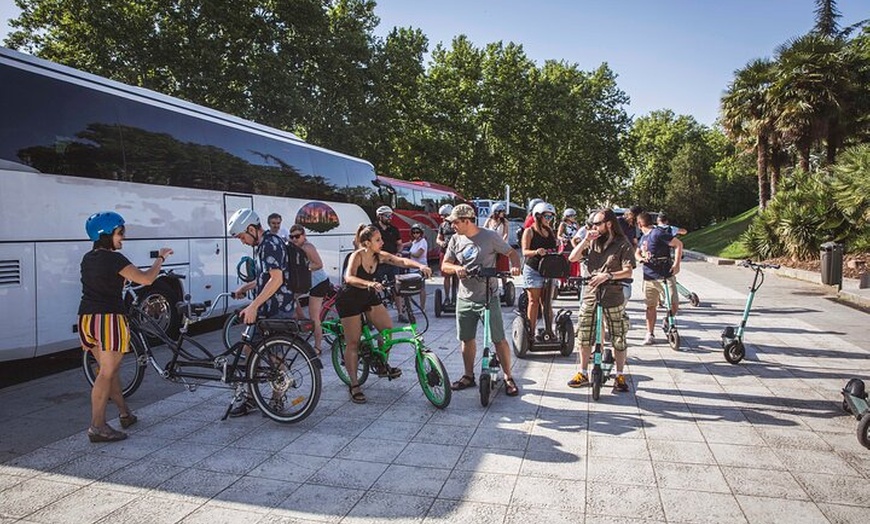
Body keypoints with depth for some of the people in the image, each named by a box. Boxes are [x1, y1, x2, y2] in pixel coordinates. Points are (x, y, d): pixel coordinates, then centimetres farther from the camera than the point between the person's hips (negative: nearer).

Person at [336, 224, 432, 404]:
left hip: (369, 297, 6)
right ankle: (354, 386, 6)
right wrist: (369, 284, -57)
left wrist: (420, 266, -37)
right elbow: (349, 278, -40)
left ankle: (382, 366, 16)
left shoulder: (380, 256, -9)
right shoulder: (357, 256, -24)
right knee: (353, 342, -3)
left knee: (387, 327, -5)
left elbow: (402, 261, -18)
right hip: (349, 300, -6)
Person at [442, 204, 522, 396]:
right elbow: (445, 266, 5)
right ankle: (469, 376, 29)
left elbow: (512, 253, 1)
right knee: (467, 339, 12)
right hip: (465, 298, 4)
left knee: (499, 339, -2)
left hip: (488, 298, -4)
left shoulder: (490, 236, -6)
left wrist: (515, 266, -20)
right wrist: (456, 268, -17)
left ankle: (508, 378, 12)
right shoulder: (456, 240, 6)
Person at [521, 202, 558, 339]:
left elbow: (554, 248, 21)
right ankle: (531, 331, 2)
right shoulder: (529, 231, -2)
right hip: (533, 270, -5)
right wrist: (536, 252, -30)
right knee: (534, 300, -2)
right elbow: (525, 251, -11)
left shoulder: (550, 231, 15)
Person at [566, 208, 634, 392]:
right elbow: (572, 258, 3)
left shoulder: (622, 244, -4)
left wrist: (607, 275, -26)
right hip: (590, 295, 4)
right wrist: (585, 240, -5)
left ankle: (620, 376, 19)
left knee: (619, 339, 4)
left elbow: (628, 272, -12)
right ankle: (583, 374, 21)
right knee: (584, 337, 7)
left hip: (613, 297, -4)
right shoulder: (592, 242, 10)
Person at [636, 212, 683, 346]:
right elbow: (637, 252, 27)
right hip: (649, 277, 7)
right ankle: (650, 334, 15)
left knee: (674, 304, -11)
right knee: (650, 306, 8)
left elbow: (678, 244, -14)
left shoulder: (657, 233, -11)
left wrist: (676, 264, -18)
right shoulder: (643, 237, 14)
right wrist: (640, 258, 2)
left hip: (665, 276, -7)